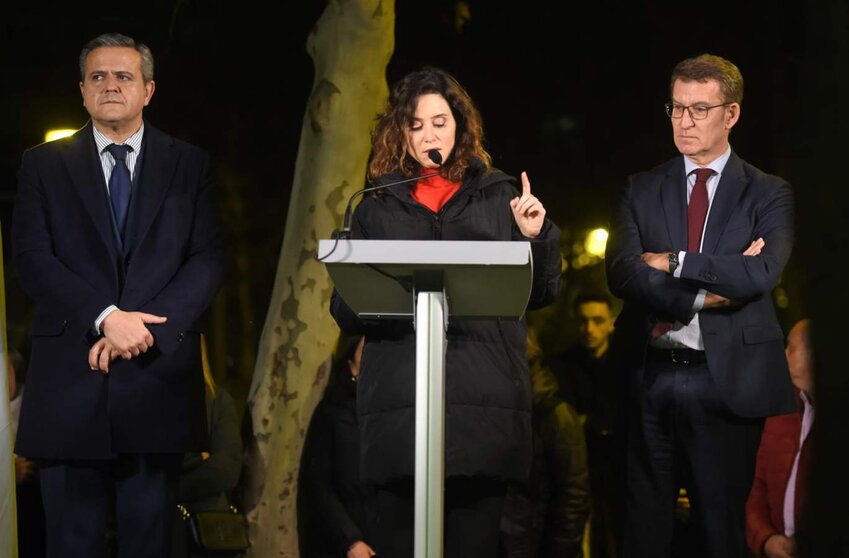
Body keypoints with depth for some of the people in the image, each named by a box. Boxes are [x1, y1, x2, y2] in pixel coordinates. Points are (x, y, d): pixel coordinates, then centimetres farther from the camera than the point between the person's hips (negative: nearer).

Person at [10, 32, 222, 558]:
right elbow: (32, 257, -2)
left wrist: (143, 327, -13)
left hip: (157, 377, 0)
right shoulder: (44, 164, 8)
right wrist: (105, 318, -16)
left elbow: (207, 259, 1)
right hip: (70, 378, 0)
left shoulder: (189, 164, 9)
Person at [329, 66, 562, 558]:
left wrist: (536, 236, -4)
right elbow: (345, 309, 11)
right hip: (400, 403, 0)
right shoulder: (378, 206, 14)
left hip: (486, 402, 0)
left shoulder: (499, 196, 14)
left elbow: (541, 294, 14)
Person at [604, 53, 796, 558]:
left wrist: (673, 263, -12)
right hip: (652, 378, 2)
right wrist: (706, 291, -14)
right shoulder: (642, 191, 10)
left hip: (727, 380, -2)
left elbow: (763, 272, -15)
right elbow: (622, 273, -6)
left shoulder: (768, 194, 3)